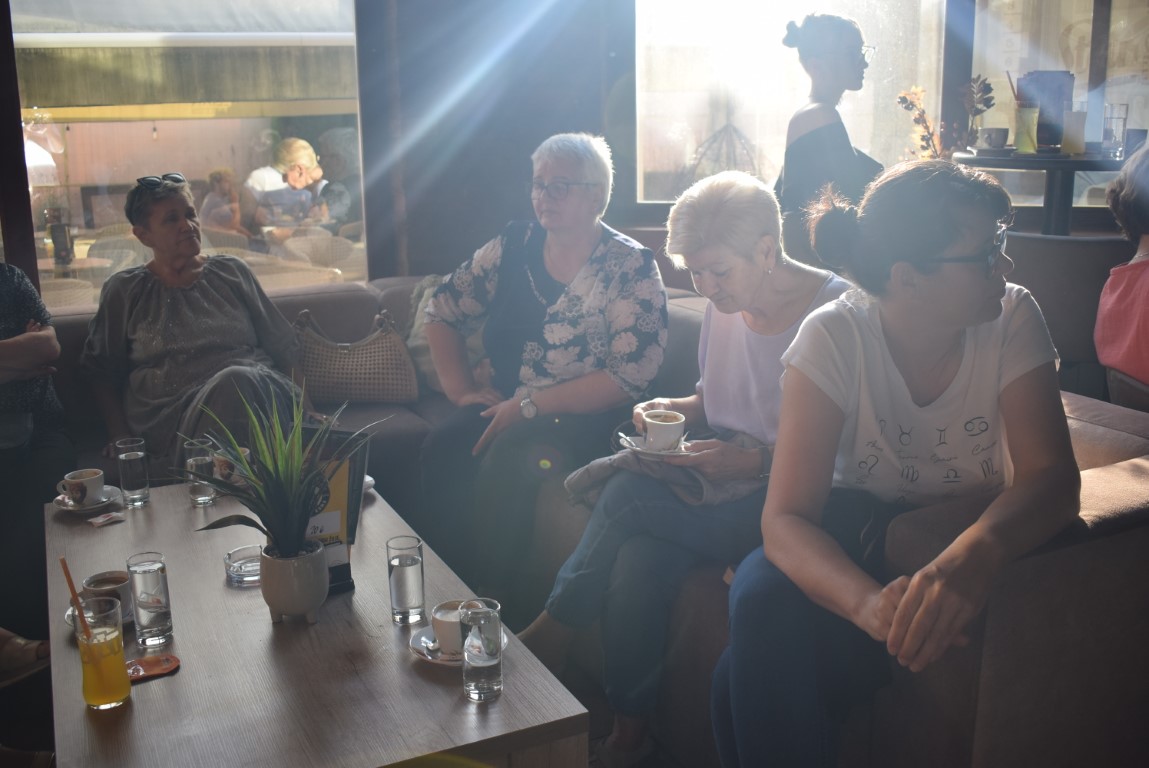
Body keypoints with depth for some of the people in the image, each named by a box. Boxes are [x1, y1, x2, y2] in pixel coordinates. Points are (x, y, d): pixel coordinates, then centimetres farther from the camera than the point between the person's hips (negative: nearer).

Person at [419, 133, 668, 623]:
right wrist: (460, 387, 0)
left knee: (507, 458, -31)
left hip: (584, 420, -4)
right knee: (443, 448, -23)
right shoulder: (513, 247, 7)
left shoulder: (631, 268, -8)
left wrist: (529, 405, -17)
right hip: (503, 409, 5)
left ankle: (492, 601, -15)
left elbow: (629, 376, -16)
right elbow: (441, 311, 13)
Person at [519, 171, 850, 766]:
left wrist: (755, 461, -22)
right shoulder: (723, 306, 9)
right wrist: (671, 409, 3)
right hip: (719, 478, 7)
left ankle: (548, 636, -1)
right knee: (638, 564, -24)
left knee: (629, 496, -25)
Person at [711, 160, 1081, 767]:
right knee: (765, 602, -33)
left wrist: (977, 552, -46)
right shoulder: (833, 338, -19)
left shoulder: (1012, 319, -13)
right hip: (854, 532, 1)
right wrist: (871, 602, -48)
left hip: (967, 546, 0)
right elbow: (785, 518, -26)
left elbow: (1051, 474, -22)